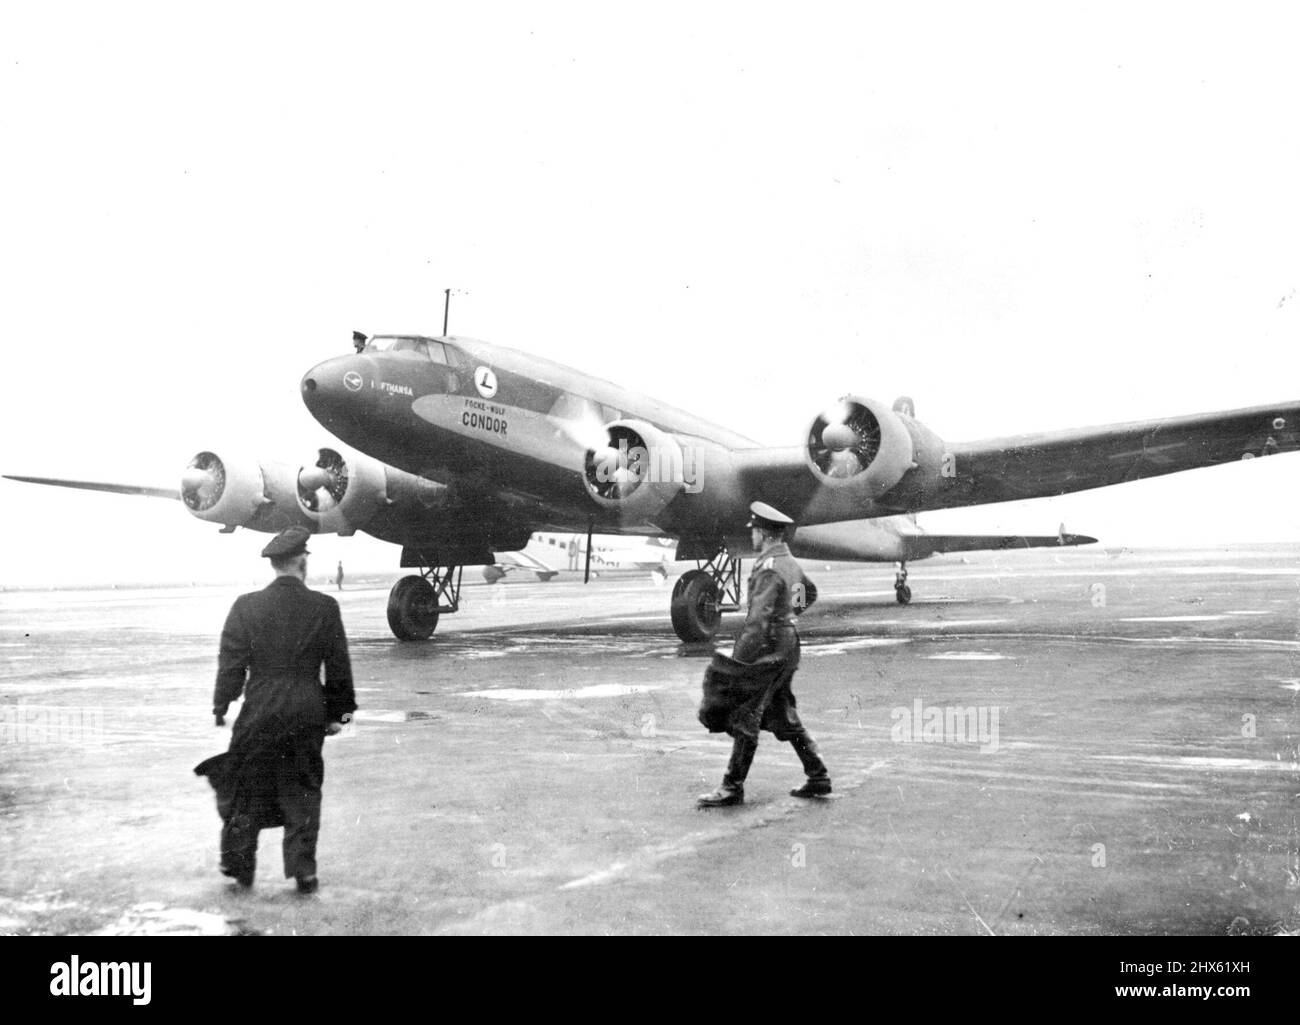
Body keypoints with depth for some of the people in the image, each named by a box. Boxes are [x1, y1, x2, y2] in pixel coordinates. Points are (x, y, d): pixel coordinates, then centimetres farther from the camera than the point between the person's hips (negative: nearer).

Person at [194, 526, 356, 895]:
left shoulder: (247, 606, -6)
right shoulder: (324, 607, -5)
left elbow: (231, 663, -2)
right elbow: (338, 667, 1)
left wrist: (220, 707, 8)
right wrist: (339, 711, 11)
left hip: (259, 714, 0)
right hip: (308, 714, 0)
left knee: (248, 793, 14)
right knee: (303, 793, 11)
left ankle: (240, 868, 22)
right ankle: (303, 870, 12)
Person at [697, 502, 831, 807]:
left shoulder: (769, 569, -19)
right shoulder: (789, 562, 11)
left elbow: (758, 619, -26)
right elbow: (810, 593, 30)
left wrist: (738, 660, -25)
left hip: (769, 649, -10)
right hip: (788, 645, 10)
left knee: (745, 718, -3)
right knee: (783, 716, 16)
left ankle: (733, 787, 2)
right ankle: (818, 777, 19)